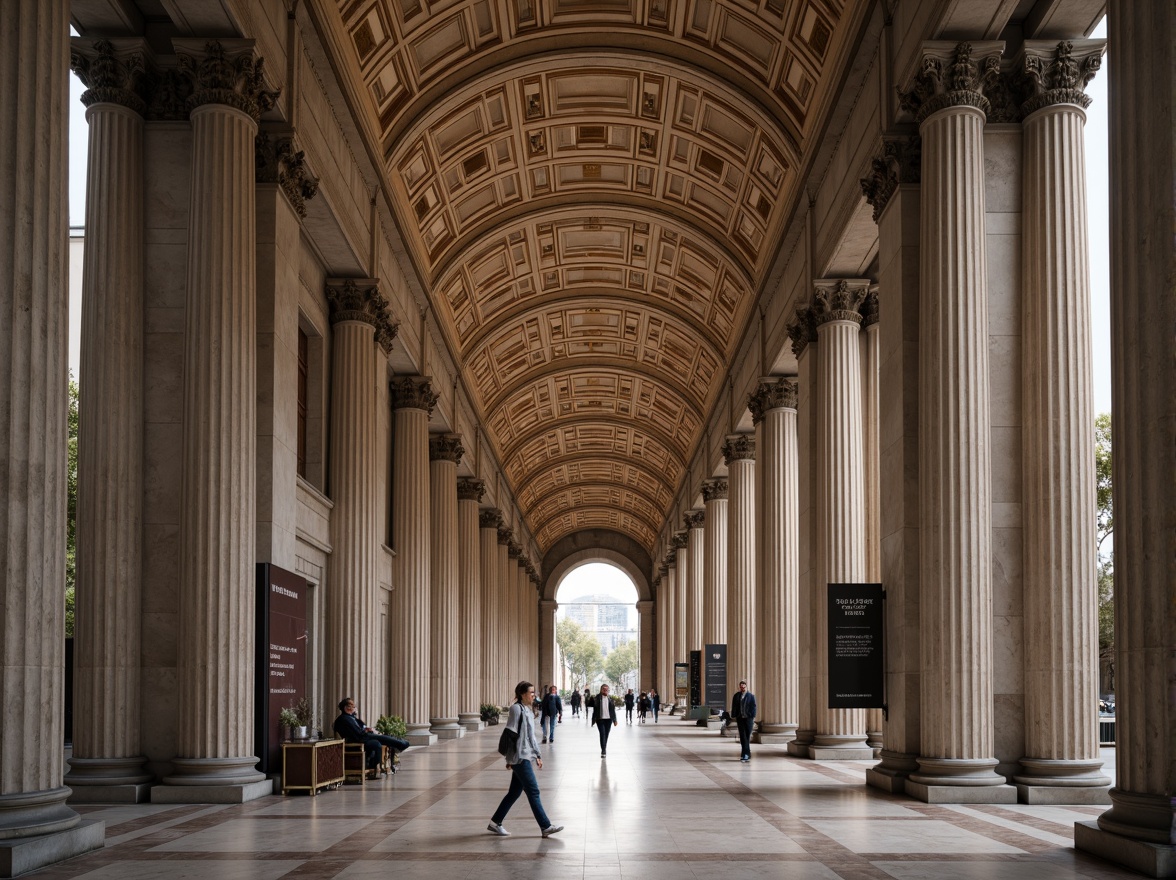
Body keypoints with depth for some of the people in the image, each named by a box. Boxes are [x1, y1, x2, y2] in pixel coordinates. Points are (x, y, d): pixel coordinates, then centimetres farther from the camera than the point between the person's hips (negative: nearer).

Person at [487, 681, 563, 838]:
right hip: (520, 757, -9)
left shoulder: (528, 710, 15)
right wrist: (510, 759, -15)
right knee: (533, 791, -6)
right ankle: (546, 826, -3)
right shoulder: (517, 709, -12)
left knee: (515, 792, 13)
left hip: (527, 756, 9)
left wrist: (537, 755, 20)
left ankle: (495, 822, 21)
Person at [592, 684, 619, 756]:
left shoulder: (610, 699, 7)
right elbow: (595, 709, -4)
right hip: (600, 719, -3)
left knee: (606, 735, 10)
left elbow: (613, 710, 10)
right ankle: (603, 750, -14)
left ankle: (604, 749, 24)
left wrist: (615, 720, 9)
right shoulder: (597, 698, -4)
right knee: (602, 734, -12)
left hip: (608, 719, 3)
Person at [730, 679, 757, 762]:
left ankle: (745, 753, 5)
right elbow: (734, 707, 8)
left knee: (747, 736, 0)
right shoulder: (736, 696, 7)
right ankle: (746, 754, -2)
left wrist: (753, 717, -7)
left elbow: (753, 707, -1)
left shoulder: (751, 696, 1)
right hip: (740, 718, 2)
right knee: (742, 736, -3)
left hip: (748, 718, -2)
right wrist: (734, 717, 3)